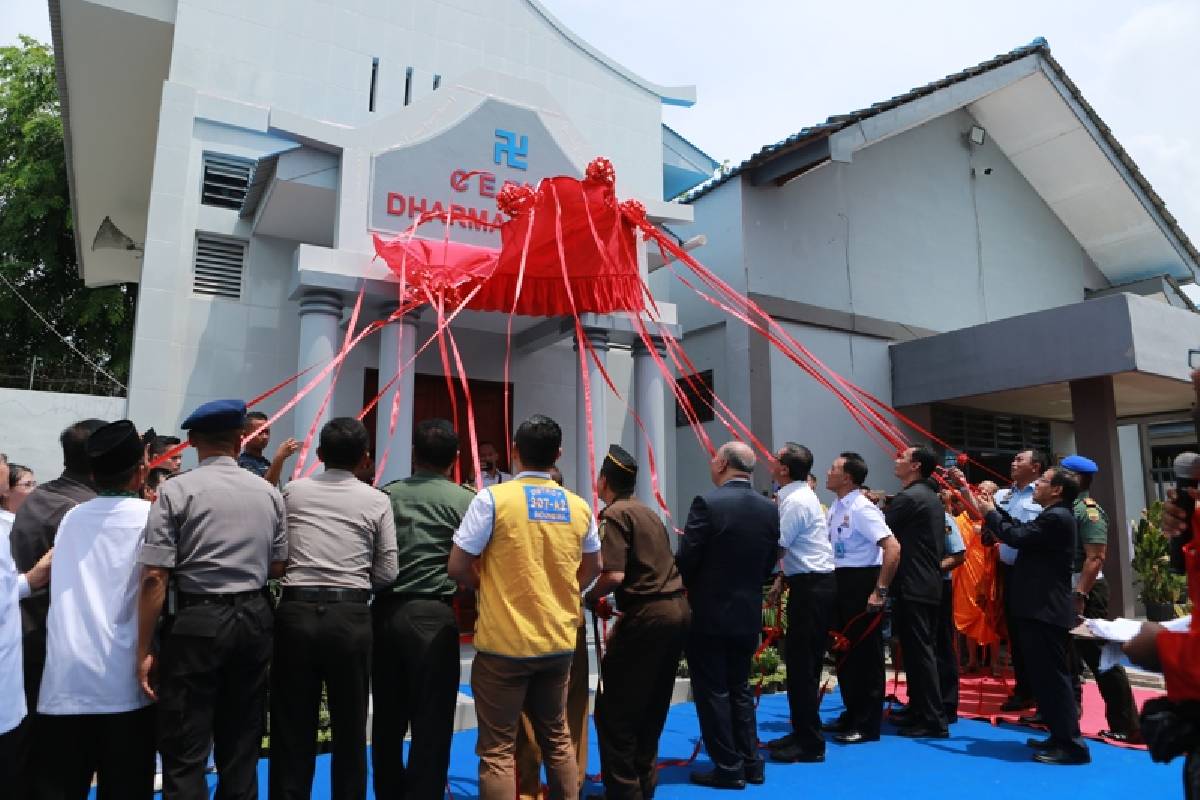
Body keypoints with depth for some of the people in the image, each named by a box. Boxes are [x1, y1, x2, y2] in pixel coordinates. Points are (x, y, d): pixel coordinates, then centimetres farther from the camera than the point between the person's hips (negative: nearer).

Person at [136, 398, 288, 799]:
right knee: (242, 739, 17)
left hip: (197, 620, -4)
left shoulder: (176, 490, -8)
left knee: (185, 750, 5)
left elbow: (155, 576, -12)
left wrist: (145, 649, -7)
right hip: (255, 618, 4)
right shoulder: (269, 492, 4)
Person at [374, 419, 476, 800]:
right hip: (432, 615, -5)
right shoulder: (464, 499, -5)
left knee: (388, 718, 17)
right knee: (431, 723, 3)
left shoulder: (386, 494, 7)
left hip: (384, 612, 5)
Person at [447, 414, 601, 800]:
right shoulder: (579, 507, 2)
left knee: (497, 750, 7)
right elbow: (592, 569, 15)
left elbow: (458, 568, -9)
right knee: (557, 739, 21)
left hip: (504, 642, -4)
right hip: (560, 641, 5)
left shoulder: (493, 498, -12)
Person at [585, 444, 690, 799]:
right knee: (652, 707, 19)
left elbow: (614, 575, -20)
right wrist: (610, 600, 23)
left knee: (615, 712, 2)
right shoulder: (647, 510, 16)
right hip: (679, 609, 9)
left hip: (647, 615, -9)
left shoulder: (615, 514, -10)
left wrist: (591, 597, -1)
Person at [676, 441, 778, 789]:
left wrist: (687, 588, 4)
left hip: (708, 614, -6)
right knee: (739, 689, 19)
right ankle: (751, 763, 26)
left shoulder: (708, 503, -17)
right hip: (748, 614, 6)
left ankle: (728, 768, 13)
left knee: (712, 692, 6)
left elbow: (686, 561, -16)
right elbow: (767, 566, 7)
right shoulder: (769, 508, 1)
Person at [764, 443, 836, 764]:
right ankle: (802, 733, 26)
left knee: (802, 664, -3)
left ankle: (810, 743, 6)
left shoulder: (795, 501, -18)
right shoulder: (800, 495, 13)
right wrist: (783, 578, 11)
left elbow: (775, 547, -19)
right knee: (800, 660, 16)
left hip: (811, 587, -10)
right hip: (812, 582, 10)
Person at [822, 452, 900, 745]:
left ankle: (867, 725, 12)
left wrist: (880, 591, -23)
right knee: (844, 652, 17)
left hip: (861, 584, -9)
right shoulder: (836, 508, 10)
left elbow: (893, 548, -24)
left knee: (864, 654, 1)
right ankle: (852, 715, 31)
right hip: (840, 584, 9)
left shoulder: (862, 508, -17)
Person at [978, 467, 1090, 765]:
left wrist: (990, 513, -8)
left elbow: (1018, 536, -21)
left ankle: (1071, 744, 3)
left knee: (1052, 676, -4)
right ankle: (1061, 736, 26)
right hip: (1042, 608, 11)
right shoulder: (1053, 516, 15)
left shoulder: (1056, 517, -18)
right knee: (1045, 675, 17)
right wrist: (994, 511, 13)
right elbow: (1022, 529, 18)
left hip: (1045, 610, -11)